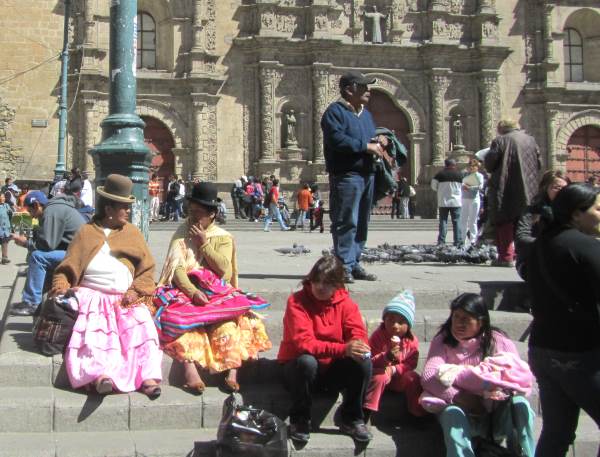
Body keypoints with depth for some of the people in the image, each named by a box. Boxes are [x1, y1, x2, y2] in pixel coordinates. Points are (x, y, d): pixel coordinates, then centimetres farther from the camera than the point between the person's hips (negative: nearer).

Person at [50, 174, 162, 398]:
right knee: (93, 330, -31)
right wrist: (61, 285, -11)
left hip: (125, 299, 2)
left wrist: (136, 291, -7)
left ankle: (148, 377, -37)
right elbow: (68, 267, 10)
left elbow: (146, 268, 10)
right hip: (92, 296, -1)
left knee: (142, 326, -26)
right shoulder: (87, 233, 12)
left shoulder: (132, 232, 16)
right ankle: (101, 374, -50)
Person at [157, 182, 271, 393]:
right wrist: (193, 292, -24)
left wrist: (204, 244, -9)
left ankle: (232, 370, -32)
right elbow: (177, 269, -7)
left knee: (227, 324, -27)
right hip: (187, 291, -1)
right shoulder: (181, 234, 6)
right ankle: (190, 369, -43)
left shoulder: (223, 238, 8)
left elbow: (223, 268, -8)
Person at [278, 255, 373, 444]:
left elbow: (359, 335, -11)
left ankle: (351, 419, -3)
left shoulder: (345, 302, -3)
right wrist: (342, 349, -40)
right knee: (307, 361, -37)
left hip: (333, 369, 3)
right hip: (299, 366, -3)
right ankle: (299, 420, -13)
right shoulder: (297, 301, -16)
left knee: (363, 361, -23)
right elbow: (304, 343, -28)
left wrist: (359, 347, -38)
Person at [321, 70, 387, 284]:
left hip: (367, 174, 9)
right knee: (346, 222, -10)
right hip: (346, 176, -9)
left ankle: (354, 264, 18)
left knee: (361, 223, 11)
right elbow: (337, 139, -20)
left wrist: (379, 141, 7)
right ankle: (344, 266, -7)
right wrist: (366, 146, -16)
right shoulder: (335, 111, -5)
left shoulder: (366, 114, 22)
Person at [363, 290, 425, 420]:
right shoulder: (377, 336, -14)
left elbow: (411, 363, -5)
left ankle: (419, 413, -15)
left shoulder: (412, 341, -7)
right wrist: (387, 356, -34)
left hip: (400, 377, 2)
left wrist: (394, 369, -22)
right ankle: (366, 412, -32)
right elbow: (370, 361, -15)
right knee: (380, 376, -34)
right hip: (382, 372, -2)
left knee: (413, 378, -25)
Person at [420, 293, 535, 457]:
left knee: (519, 403, -28)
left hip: (497, 414, 1)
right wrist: (458, 397, -25)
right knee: (451, 413, -33)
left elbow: (524, 378, -7)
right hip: (460, 409, 0)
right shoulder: (443, 341, 6)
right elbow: (429, 376, -10)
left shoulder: (499, 342, 5)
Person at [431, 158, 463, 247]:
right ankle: (458, 242, -1)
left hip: (443, 202, 0)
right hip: (456, 202, 0)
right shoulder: (460, 175, 1)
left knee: (443, 221, 4)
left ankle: (441, 242, 1)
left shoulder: (440, 174, -3)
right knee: (456, 222, 3)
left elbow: (433, 186, 1)